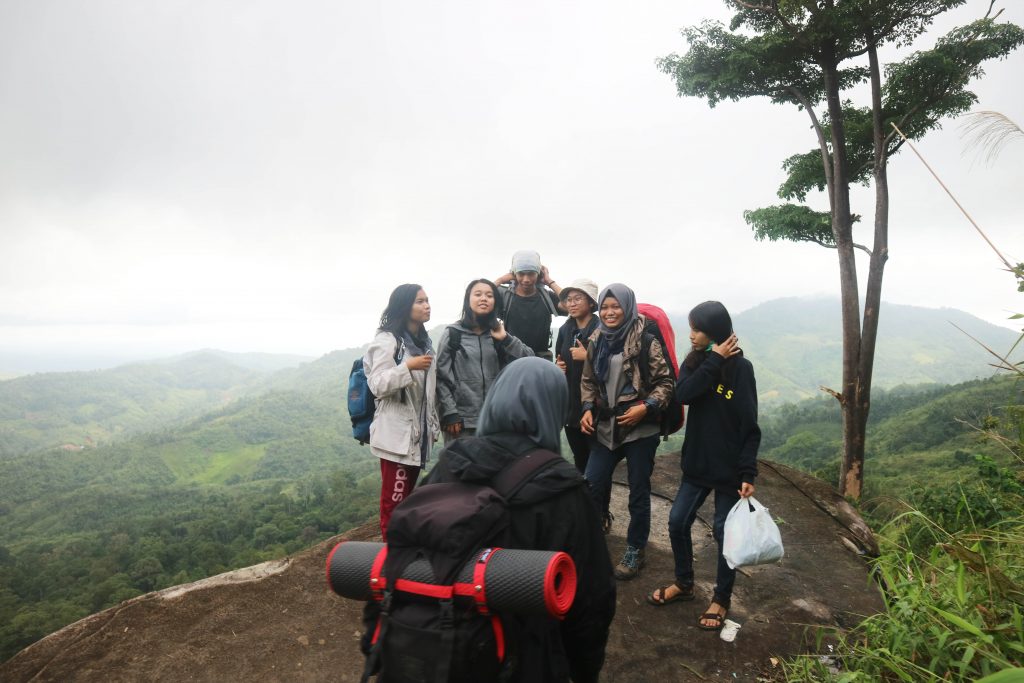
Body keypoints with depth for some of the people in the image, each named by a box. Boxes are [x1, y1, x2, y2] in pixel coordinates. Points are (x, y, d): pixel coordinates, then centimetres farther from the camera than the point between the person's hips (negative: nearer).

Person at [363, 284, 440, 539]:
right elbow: (377, 385, -18)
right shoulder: (387, 340, -12)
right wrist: (408, 366, -28)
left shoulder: (424, 341, 13)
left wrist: (433, 425, 18)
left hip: (418, 431, 8)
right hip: (397, 433, -8)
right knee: (394, 499, -5)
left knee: (408, 496, 15)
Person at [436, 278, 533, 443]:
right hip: (461, 419, -3)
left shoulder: (498, 333, 9)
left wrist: (506, 338, -13)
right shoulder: (452, 334, 0)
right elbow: (441, 376, -4)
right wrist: (449, 413, -11)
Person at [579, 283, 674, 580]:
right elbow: (588, 380, 14)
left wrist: (646, 407, -21)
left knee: (638, 491, 8)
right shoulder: (597, 341, 5)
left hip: (640, 428, -5)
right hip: (607, 426, 5)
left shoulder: (645, 340, -13)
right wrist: (588, 408, 0)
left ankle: (636, 549, 27)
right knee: (591, 485, 8)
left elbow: (665, 382, -10)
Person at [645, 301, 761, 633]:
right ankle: (683, 583, 33)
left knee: (724, 532, 8)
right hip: (697, 463, 5)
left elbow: (750, 426, -12)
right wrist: (714, 359, -20)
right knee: (677, 522, 10)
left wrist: (747, 473, -16)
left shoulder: (741, 368, -12)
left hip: (729, 468, -5)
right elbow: (683, 394, -19)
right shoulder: (694, 362, 2)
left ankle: (721, 599, 28)